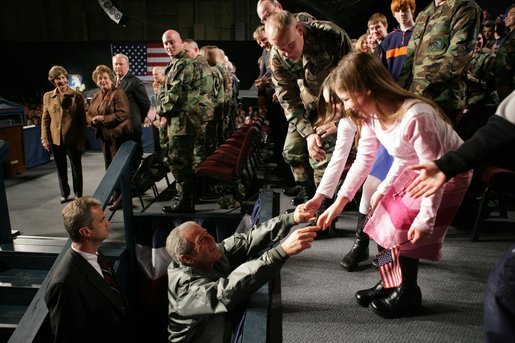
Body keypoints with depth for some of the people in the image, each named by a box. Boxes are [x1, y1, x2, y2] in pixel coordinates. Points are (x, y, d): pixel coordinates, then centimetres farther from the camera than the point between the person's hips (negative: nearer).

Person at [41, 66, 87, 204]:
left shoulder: (77, 96, -4)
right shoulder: (47, 96, 6)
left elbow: (82, 120, -4)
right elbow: (45, 119, 8)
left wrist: (81, 140, -8)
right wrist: (45, 138, 2)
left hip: (73, 139, -3)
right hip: (56, 140, 3)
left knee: (76, 168, 10)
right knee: (61, 169, 14)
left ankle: (78, 194, 24)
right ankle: (64, 194, 31)